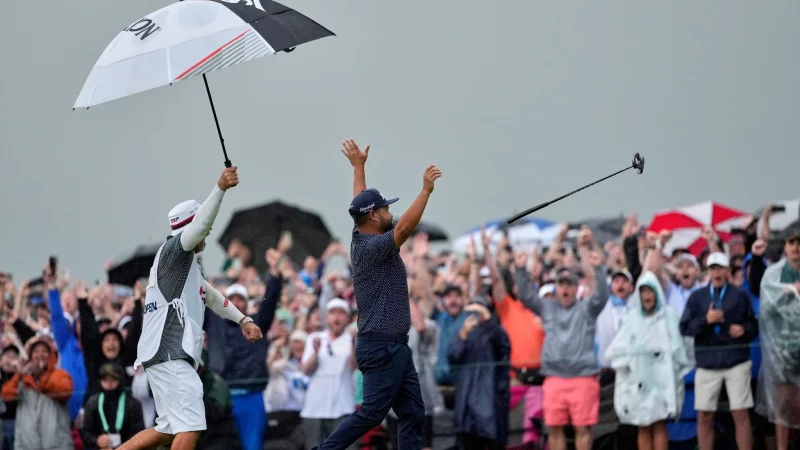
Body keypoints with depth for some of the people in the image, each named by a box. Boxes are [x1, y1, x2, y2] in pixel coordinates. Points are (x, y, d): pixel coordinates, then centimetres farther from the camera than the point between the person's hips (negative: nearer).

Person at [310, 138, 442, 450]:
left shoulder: (360, 240, 11)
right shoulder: (372, 247, -15)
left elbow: (362, 203, 25)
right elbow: (405, 227, -30)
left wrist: (358, 166, 35)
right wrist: (426, 190, -32)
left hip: (395, 347, 10)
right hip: (382, 346, -10)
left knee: (412, 412, 6)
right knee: (372, 413, -9)